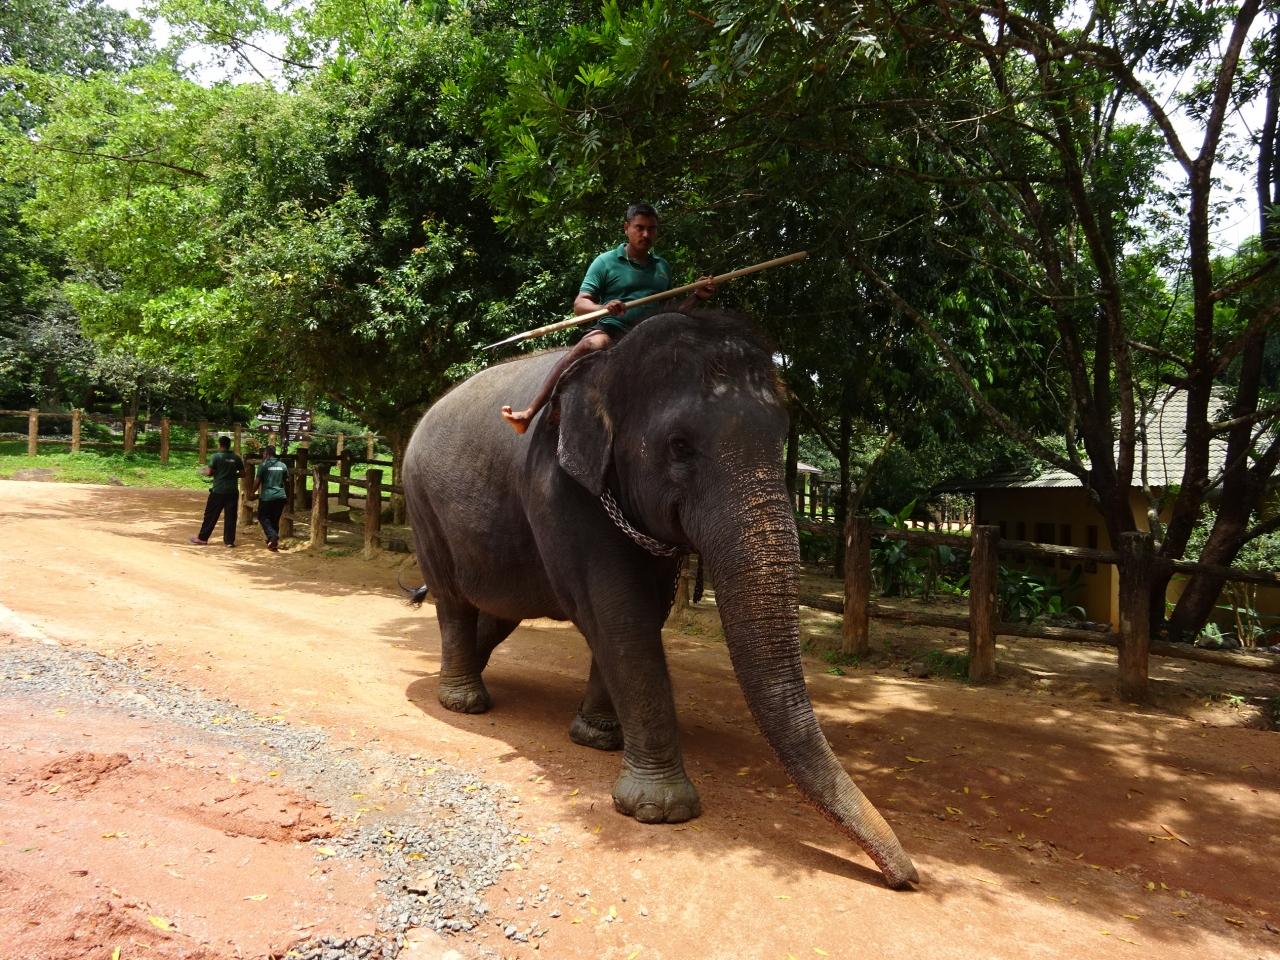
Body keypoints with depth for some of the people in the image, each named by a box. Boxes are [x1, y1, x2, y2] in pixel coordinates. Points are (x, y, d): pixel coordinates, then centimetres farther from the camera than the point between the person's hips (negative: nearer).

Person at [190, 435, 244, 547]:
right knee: (230, 516, 5)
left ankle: (202, 538, 16)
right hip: (233, 491, 3)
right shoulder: (236, 457, 3)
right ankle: (230, 540, 6)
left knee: (211, 515, 7)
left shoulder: (216, 456, -8)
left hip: (218, 491, -3)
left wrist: (202, 471, 11)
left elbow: (209, 472, -10)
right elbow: (242, 473, 7)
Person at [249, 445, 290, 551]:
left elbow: (258, 480, -6)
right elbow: (286, 482, 11)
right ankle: (274, 542, 13)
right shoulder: (282, 465, 9)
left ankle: (272, 536, -15)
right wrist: (287, 496, 19)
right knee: (275, 519, 13)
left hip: (267, 496, -4)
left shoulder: (263, 465, -5)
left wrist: (253, 493, 7)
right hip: (281, 496, 4)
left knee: (263, 517, 7)